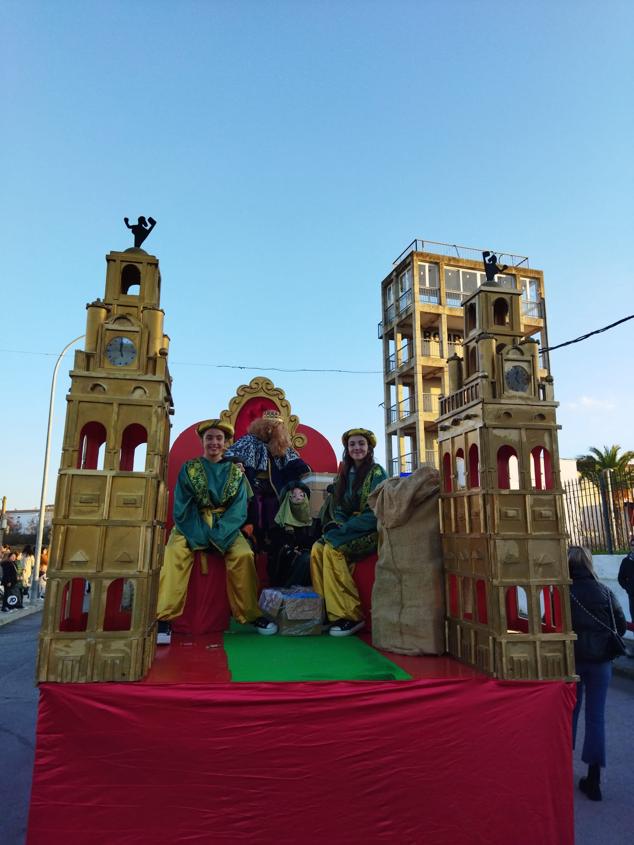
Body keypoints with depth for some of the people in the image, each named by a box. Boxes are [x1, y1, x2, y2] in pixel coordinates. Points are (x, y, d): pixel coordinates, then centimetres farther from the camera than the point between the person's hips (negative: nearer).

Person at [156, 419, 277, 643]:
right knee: (175, 552, -30)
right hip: (192, 526, 0)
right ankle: (165, 618, -24)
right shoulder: (189, 468, 4)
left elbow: (238, 509, -2)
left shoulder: (235, 471, 6)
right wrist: (200, 536, -18)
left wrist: (217, 536, -17)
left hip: (225, 527, 1)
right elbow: (182, 508, -4)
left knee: (244, 555, -26)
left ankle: (252, 614, -8)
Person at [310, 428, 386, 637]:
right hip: (350, 529, 6)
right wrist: (338, 526, -8)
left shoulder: (377, 473, -7)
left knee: (333, 548, -28)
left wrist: (344, 529, -18)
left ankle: (350, 616, -22)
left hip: (371, 531, -6)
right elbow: (339, 509, 14)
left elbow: (375, 512, -14)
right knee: (317, 547, -20)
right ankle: (324, 609, -16)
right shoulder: (345, 474, 14)